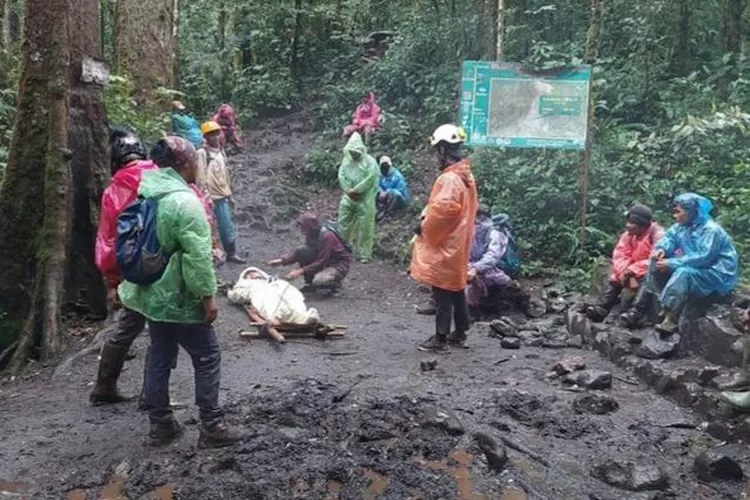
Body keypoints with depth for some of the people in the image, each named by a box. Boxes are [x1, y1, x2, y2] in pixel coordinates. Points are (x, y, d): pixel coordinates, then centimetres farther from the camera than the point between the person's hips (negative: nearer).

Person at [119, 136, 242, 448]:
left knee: (159, 357, 16)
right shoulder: (184, 200, -21)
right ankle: (212, 427, 6)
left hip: (152, 294, 9)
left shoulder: (147, 194, 7)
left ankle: (160, 425, 23)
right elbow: (197, 256, -23)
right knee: (207, 358, 2)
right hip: (181, 298, -9)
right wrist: (208, 295, -17)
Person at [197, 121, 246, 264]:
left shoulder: (221, 152, 13)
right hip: (211, 198, -7)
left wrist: (229, 194, 19)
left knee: (228, 226, 10)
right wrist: (206, 197, -19)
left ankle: (231, 253, 20)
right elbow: (201, 177, -16)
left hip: (223, 196, 7)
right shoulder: (202, 153, -11)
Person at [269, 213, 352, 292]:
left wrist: (301, 271, -30)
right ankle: (309, 283, 2)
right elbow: (299, 252, 4)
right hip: (325, 262, 8)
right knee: (303, 252, -12)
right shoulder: (312, 235, -3)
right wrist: (282, 260, -10)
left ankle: (335, 283, 1)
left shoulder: (326, 236, -27)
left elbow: (321, 262, -27)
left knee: (318, 281, -33)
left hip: (339, 265, -8)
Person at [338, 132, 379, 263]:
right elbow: (341, 176, 2)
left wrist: (356, 190, -18)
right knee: (343, 224, 9)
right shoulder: (346, 160, 8)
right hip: (348, 198, 5)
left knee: (364, 227, -2)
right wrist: (348, 190, -13)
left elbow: (370, 179, -19)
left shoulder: (370, 161, -10)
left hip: (365, 199, -5)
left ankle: (364, 254, 6)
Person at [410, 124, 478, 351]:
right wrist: (427, 221, 13)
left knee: (442, 292, -3)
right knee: (456, 289, 16)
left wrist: (423, 227, -10)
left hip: (444, 245, -10)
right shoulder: (466, 176, 10)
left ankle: (440, 336, 4)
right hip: (456, 243, 10)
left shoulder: (449, 179, -21)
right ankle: (460, 333, 24)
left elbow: (442, 210, -26)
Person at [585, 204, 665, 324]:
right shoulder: (629, 234, 4)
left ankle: (635, 313, -48)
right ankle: (601, 308, -24)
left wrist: (633, 270, -30)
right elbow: (620, 255, -4)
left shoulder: (657, 234, -16)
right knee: (615, 279, -12)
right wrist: (624, 271, -24)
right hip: (632, 271, 7)